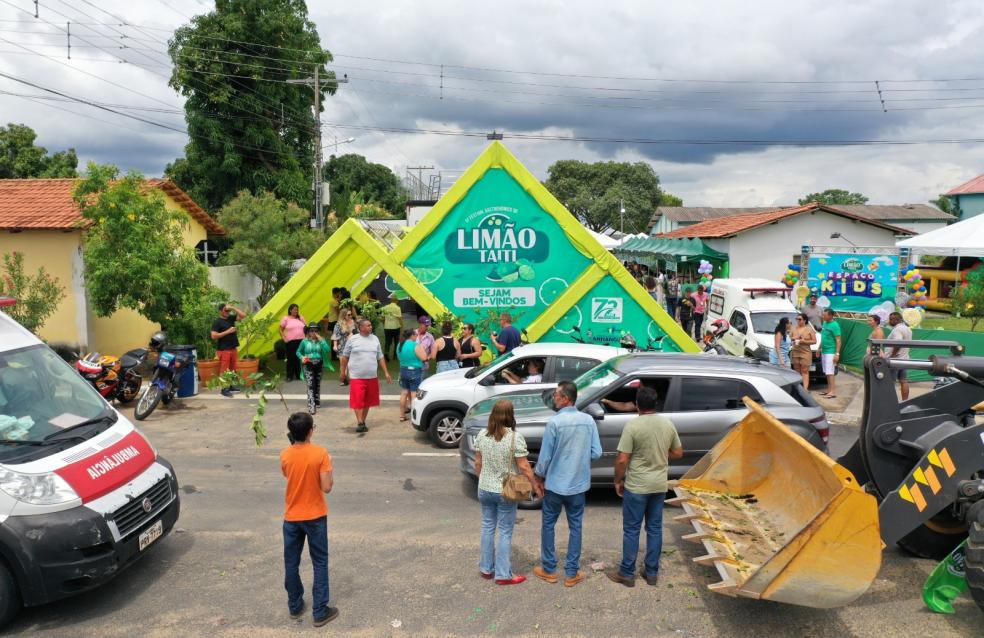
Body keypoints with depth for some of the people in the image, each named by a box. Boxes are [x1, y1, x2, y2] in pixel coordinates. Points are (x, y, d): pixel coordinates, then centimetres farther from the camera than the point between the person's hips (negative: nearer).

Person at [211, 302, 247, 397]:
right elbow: (213, 336, -18)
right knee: (224, 370, -3)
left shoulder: (231, 318, 9)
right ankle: (224, 389, 2)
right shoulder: (217, 322, -11)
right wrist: (228, 331, -19)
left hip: (233, 348, 7)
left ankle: (230, 386, 25)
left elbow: (243, 315, 5)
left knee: (232, 369, 14)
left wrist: (233, 308, -4)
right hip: (223, 350, -7)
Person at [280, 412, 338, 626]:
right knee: (320, 564, 9)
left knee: (291, 563, 17)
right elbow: (326, 487, -18)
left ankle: (295, 607, 29)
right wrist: (329, 467, -1)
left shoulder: (285, 455, -8)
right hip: (315, 516, -3)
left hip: (291, 517, 3)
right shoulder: (320, 453, -19)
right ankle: (320, 612, 13)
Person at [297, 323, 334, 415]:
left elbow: (328, 350, -13)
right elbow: (298, 352, 9)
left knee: (317, 384, 15)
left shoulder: (321, 341, 1)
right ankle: (311, 406, -15)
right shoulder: (305, 341, -1)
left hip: (319, 365, 2)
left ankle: (317, 402, 34)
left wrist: (321, 340, -14)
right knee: (310, 386, -11)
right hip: (309, 366, -2)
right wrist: (302, 357, -11)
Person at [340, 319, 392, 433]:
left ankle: (363, 421, 20)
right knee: (358, 400, -9)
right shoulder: (352, 339, -3)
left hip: (372, 376, 4)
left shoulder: (375, 339, 8)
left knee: (367, 400, 9)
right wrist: (343, 371, 9)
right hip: (357, 376, -4)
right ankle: (360, 423, -7)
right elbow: (345, 356, 7)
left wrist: (386, 372, 10)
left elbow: (380, 357, 13)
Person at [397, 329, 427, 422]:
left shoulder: (400, 345, 7)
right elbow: (423, 357, -17)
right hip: (415, 371, -7)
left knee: (404, 393, 15)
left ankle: (402, 415, 21)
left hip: (403, 370, 8)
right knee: (414, 394, -3)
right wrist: (421, 348, -4)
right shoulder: (415, 345, -17)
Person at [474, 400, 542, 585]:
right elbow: (524, 467, -14)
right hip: (506, 492, -4)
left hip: (485, 490, 4)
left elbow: (478, 463, 5)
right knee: (505, 532, 7)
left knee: (487, 527, 18)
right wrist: (536, 486, -2)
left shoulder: (482, 435, -4)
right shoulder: (515, 437, -17)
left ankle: (486, 569, 27)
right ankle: (503, 574, 13)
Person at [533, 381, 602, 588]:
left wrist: (539, 477, 3)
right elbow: (596, 453, -2)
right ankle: (572, 573, 18)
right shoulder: (588, 421, -5)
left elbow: (545, 456, -13)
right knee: (575, 527, 13)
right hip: (578, 484, 3)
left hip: (555, 483, -3)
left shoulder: (554, 422, -18)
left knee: (548, 525, 14)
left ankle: (549, 570, 22)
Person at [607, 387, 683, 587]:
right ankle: (652, 572, 23)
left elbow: (622, 460, -17)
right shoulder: (668, 424, 0)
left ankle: (627, 573, 14)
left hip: (636, 486, -5)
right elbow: (678, 453, 11)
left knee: (631, 530, 6)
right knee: (655, 528, 15)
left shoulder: (633, 425, -17)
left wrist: (618, 481, -3)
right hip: (660, 485, 5)